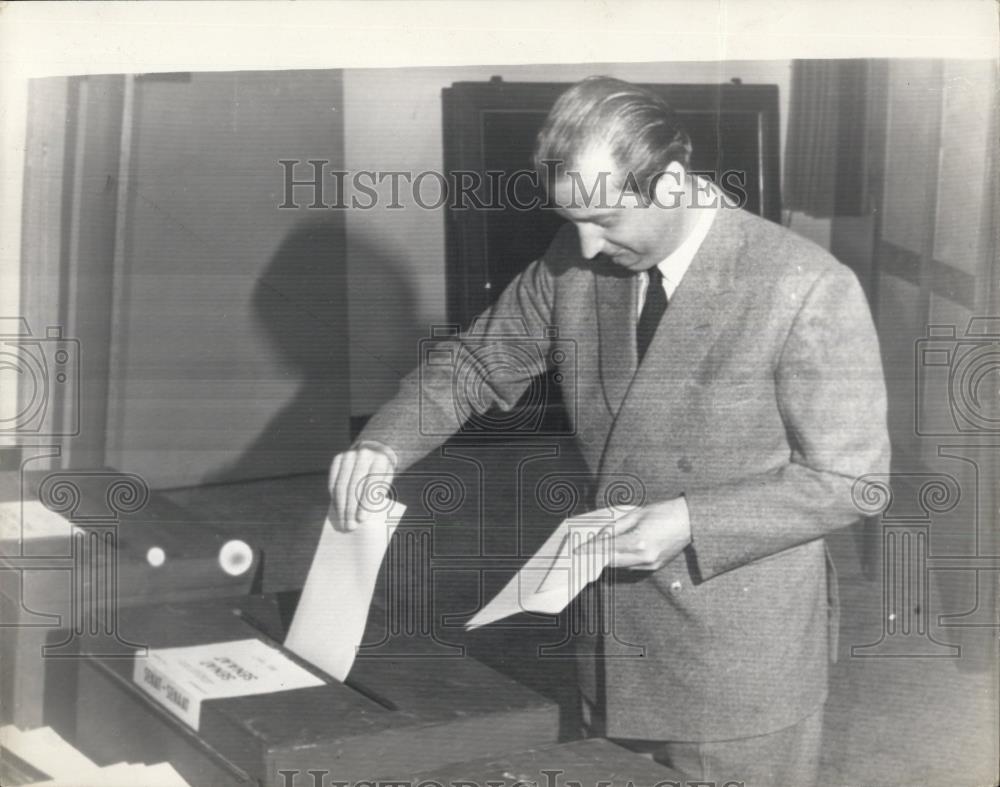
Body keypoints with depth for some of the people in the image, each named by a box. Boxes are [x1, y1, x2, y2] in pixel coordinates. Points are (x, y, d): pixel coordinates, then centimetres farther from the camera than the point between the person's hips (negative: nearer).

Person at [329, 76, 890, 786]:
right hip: (613, 647, 5)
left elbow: (849, 477, -14)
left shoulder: (809, 291, -19)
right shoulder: (576, 263, -4)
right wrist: (385, 445, -10)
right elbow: (477, 363, 8)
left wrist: (691, 522, -23)